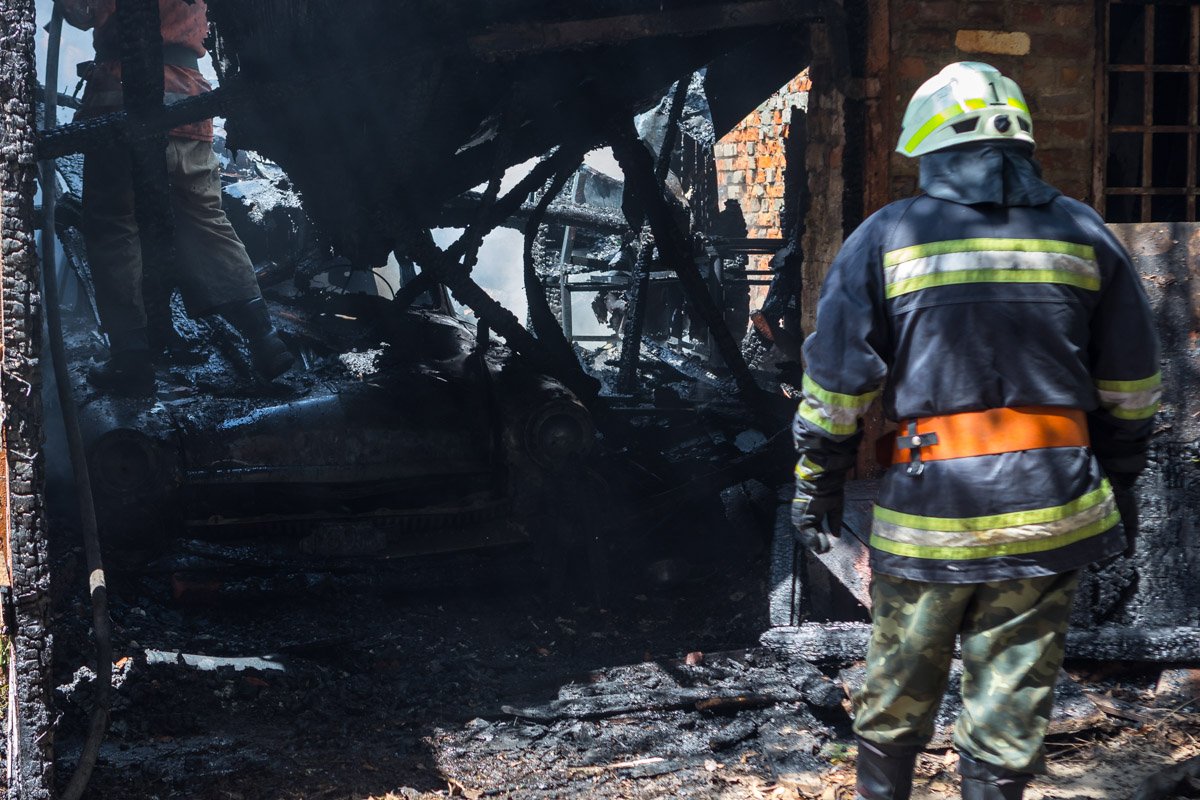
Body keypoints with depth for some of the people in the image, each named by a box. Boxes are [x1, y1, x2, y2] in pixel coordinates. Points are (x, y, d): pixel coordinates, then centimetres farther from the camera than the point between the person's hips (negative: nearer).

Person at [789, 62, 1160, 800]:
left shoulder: (884, 240, -1)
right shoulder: (1084, 235, 5)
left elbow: (835, 385, -1)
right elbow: (1131, 388, 9)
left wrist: (817, 487, 10)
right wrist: (1122, 486, 19)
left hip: (928, 514, -1)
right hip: (1050, 514, 2)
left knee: (896, 697, 16)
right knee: (1012, 705, 10)